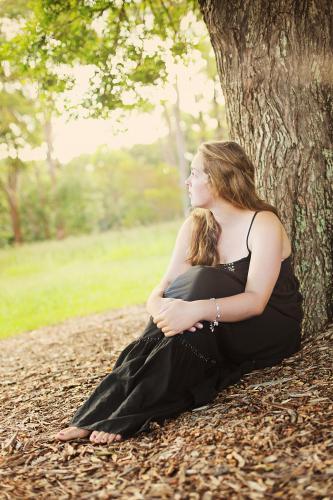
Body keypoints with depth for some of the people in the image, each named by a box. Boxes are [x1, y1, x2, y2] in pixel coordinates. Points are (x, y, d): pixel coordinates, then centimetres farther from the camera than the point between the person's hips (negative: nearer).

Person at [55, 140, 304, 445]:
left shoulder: (263, 224, -16)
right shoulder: (195, 226, 1)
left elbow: (256, 300, -28)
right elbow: (164, 287, -7)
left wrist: (197, 309, -46)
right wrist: (159, 307, -33)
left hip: (270, 330, -5)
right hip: (214, 335, 5)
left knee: (203, 283, -31)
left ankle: (130, 414, -35)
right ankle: (101, 412, -32)